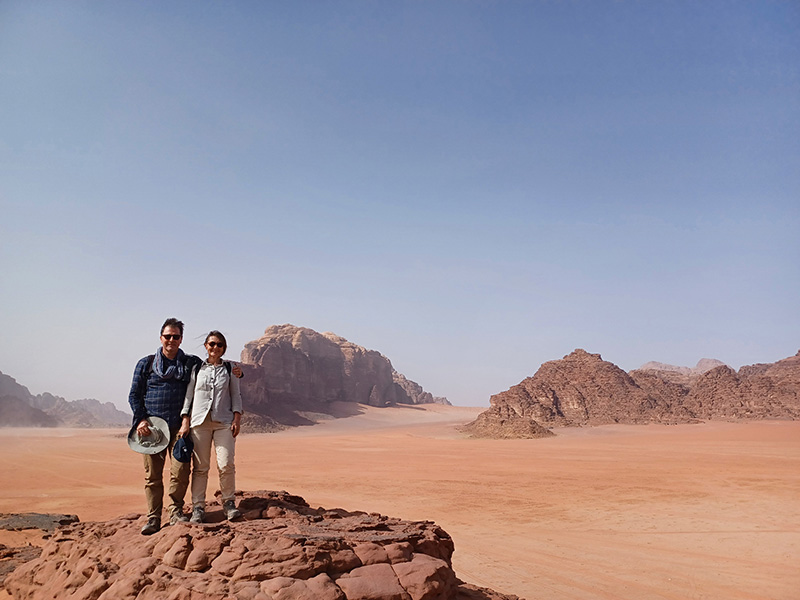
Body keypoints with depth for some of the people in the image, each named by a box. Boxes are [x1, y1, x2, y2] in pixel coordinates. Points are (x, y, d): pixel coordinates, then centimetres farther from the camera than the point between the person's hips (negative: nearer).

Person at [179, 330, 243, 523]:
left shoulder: (230, 369, 11)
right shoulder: (197, 368, 10)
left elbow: (236, 395, 11)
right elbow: (189, 395, 8)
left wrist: (237, 418, 1)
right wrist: (185, 422, 0)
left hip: (224, 422, 0)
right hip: (199, 421, 0)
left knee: (226, 464, -8)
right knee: (200, 466, -1)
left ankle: (228, 502, 8)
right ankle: (198, 507, 8)